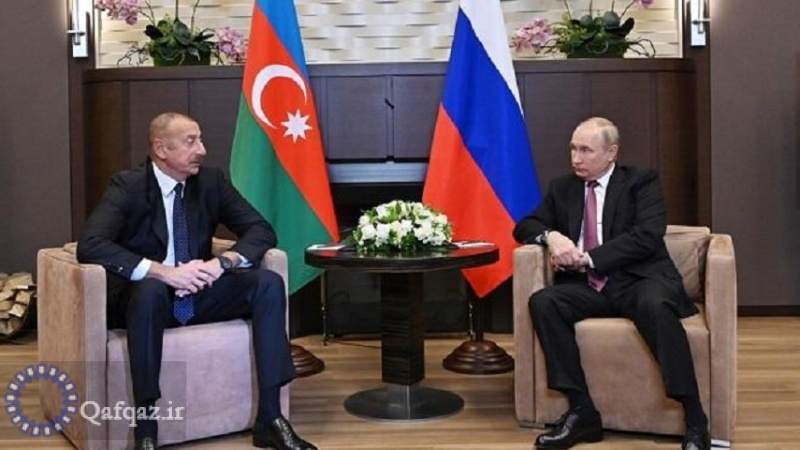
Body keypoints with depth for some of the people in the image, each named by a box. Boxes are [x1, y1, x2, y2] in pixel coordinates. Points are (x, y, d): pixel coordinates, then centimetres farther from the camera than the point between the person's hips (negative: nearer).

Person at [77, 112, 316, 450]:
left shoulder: (211, 180, 1)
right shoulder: (128, 186, -12)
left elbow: (262, 231, -1)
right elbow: (90, 245, -26)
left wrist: (221, 262, -21)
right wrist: (163, 271, -34)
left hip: (198, 294, 4)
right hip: (147, 297, -4)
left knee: (269, 282, -18)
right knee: (151, 288, -38)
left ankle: (270, 418, -20)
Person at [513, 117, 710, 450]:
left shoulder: (641, 182, 5)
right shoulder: (562, 189, 18)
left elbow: (647, 236, -9)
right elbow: (525, 226, 18)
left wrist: (589, 258, -15)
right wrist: (550, 236, -7)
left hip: (639, 280, -4)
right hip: (588, 286, 4)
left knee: (655, 305, -37)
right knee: (542, 302, -25)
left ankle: (695, 421, -28)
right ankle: (581, 412, -22)